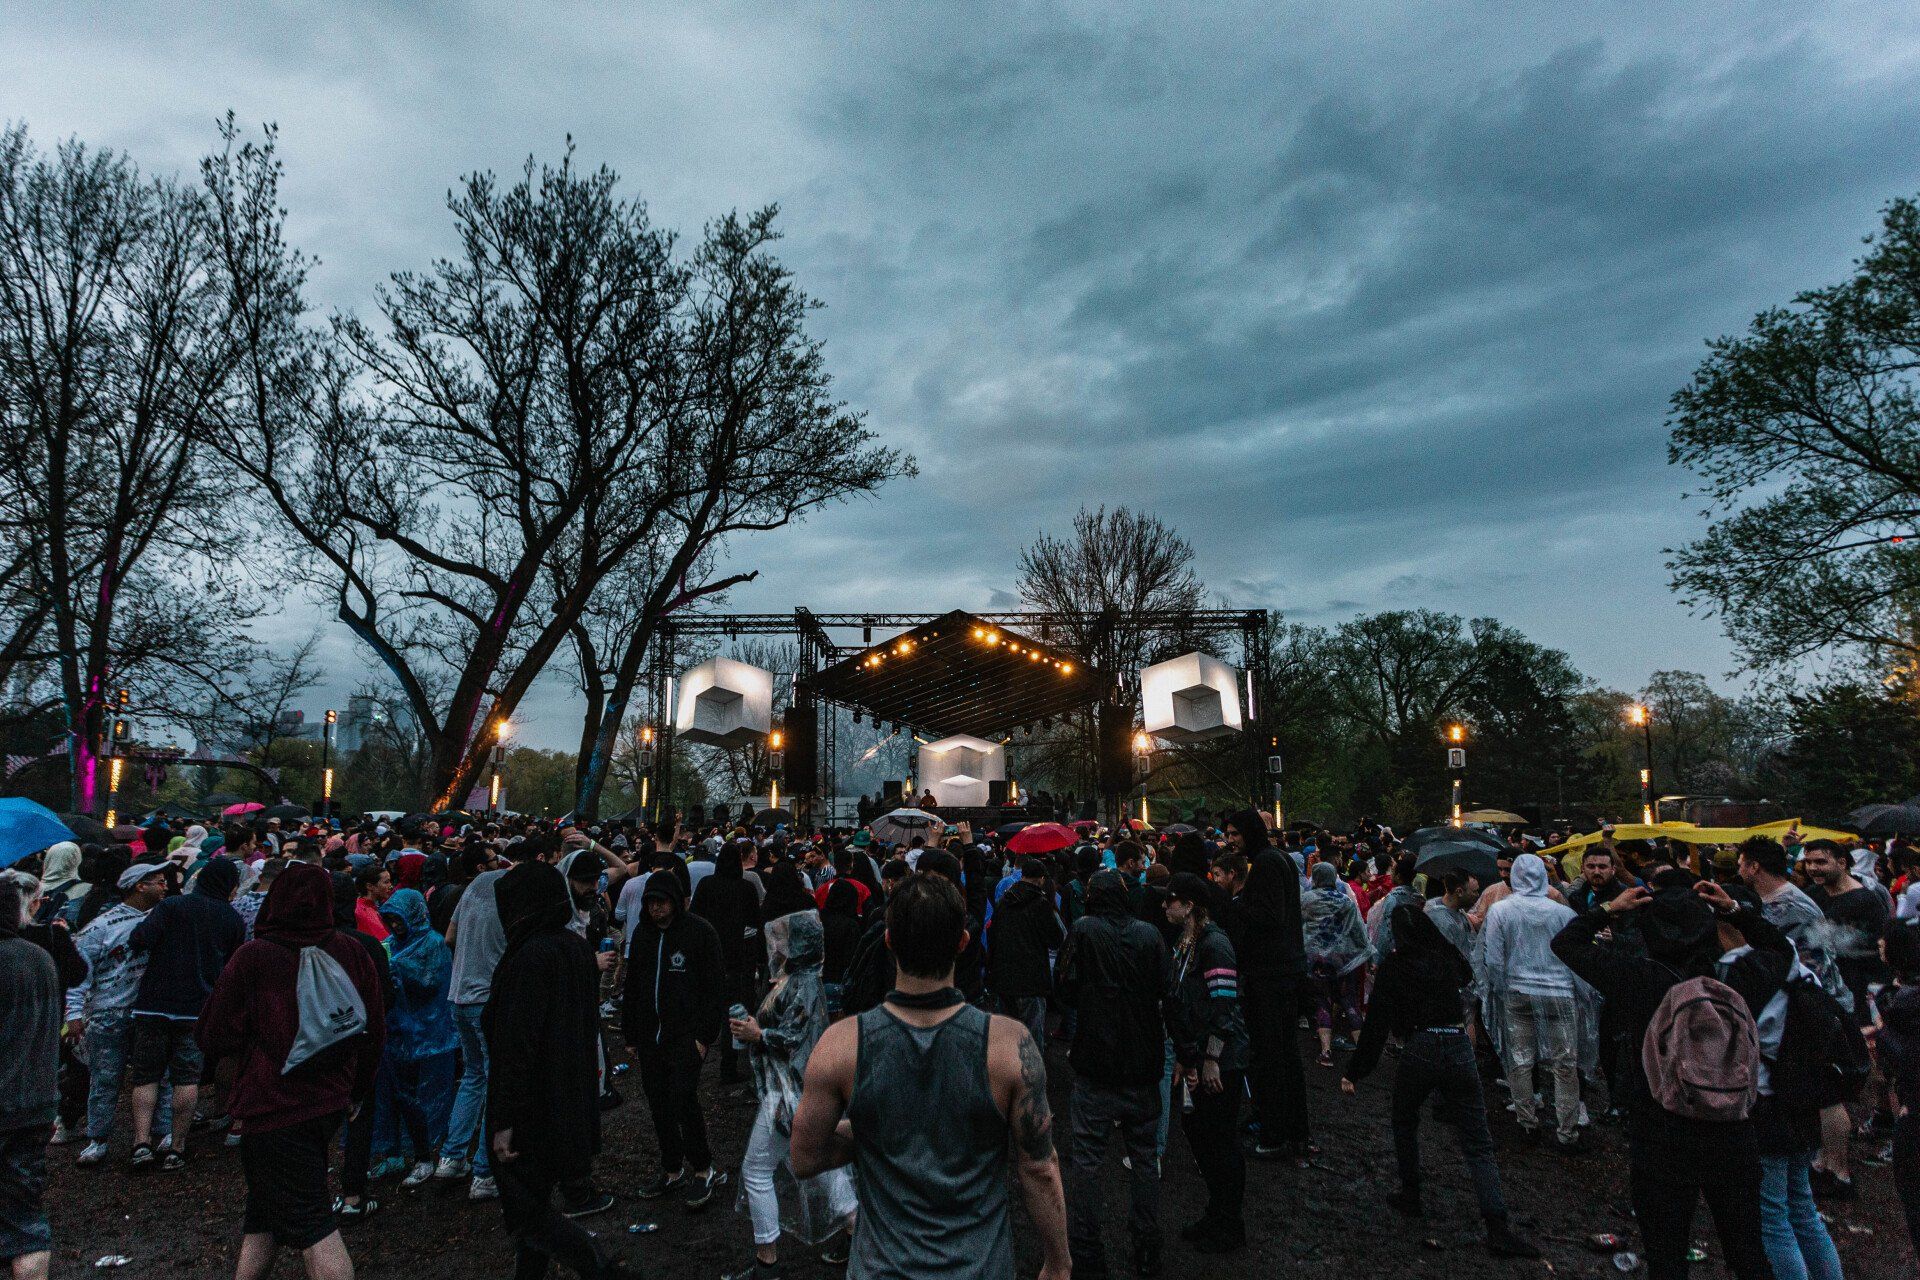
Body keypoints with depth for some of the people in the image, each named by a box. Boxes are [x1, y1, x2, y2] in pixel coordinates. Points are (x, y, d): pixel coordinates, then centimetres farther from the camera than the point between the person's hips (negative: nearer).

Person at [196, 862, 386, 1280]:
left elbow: (213, 1038, -6)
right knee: (263, 1217, 22)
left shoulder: (253, 957, -14)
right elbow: (375, 1032, 6)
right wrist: (356, 1091, 19)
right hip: (328, 1102, 4)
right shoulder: (352, 953, -3)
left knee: (310, 1226, 0)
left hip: (274, 1108, -4)